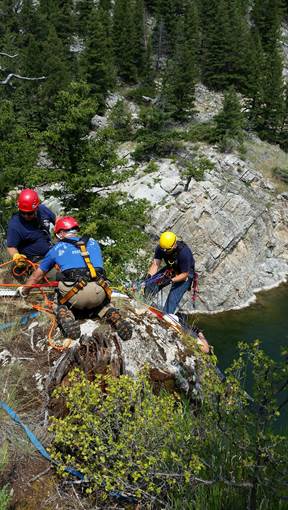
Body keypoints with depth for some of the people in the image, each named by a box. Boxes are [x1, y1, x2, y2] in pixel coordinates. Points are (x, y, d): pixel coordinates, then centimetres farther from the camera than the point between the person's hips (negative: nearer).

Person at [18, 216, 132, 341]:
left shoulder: (57, 248, 20)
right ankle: (114, 318, 4)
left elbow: (37, 276, 33)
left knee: (62, 306, 29)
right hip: (99, 292, 2)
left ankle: (66, 319, -4)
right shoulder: (93, 243, 24)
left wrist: (24, 291, 51)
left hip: (74, 294, -2)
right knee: (102, 302, 35)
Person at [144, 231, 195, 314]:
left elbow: (185, 274, -26)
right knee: (150, 286, -13)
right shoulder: (160, 248, -20)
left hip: (184, 274, -6)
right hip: (170, 269, 6)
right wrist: (149, 276, -34)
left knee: (172, 300, -19)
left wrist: (171, 280, -37)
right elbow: (155, 264, -17)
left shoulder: (184, 253, -34)